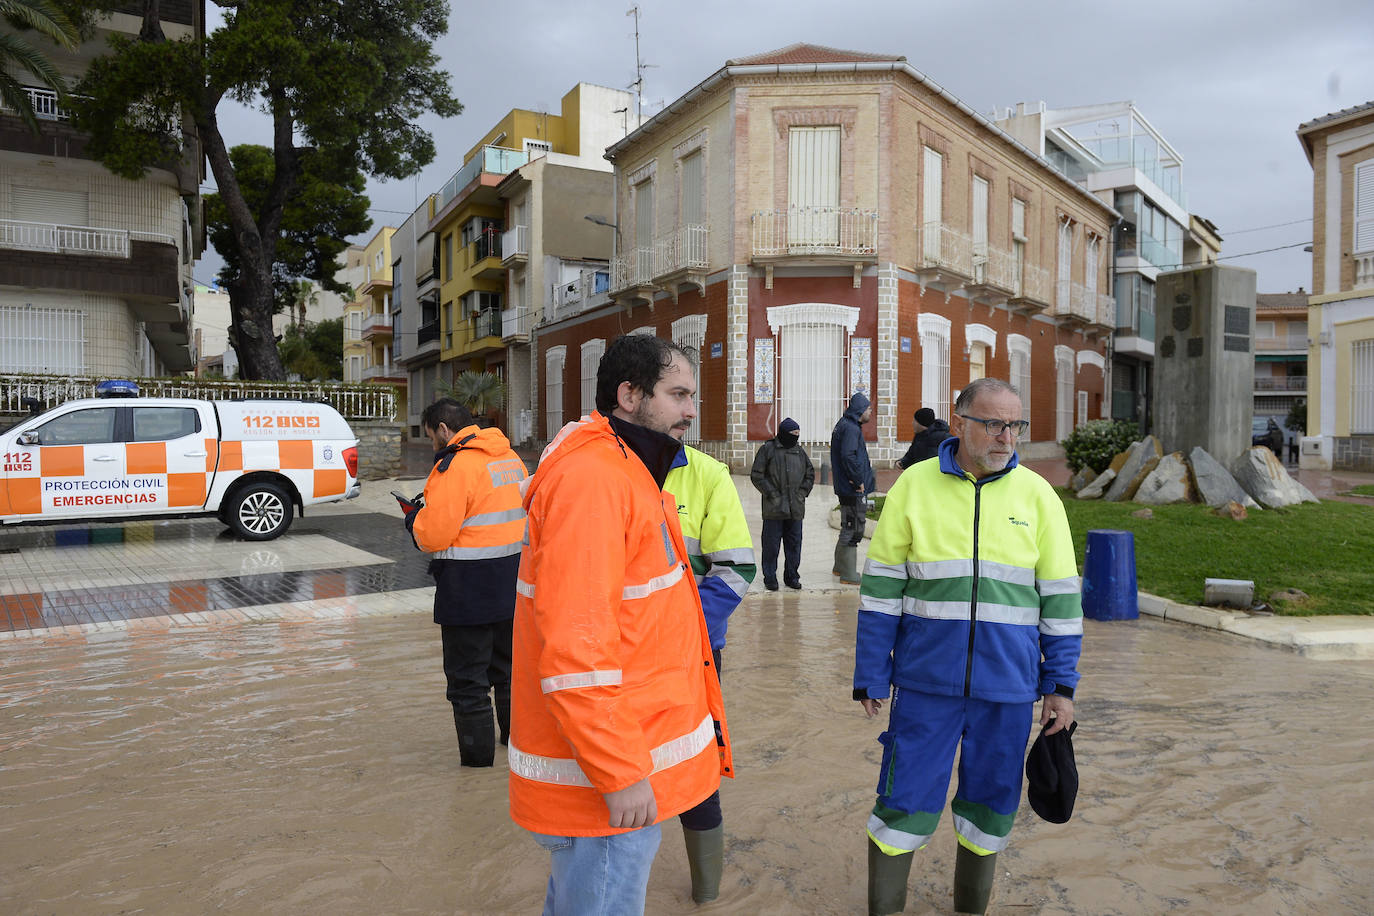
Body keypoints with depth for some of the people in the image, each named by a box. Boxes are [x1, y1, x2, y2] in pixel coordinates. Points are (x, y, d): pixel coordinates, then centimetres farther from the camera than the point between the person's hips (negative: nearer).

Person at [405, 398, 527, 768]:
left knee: (467, 676, 7)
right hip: (512, 583, 8)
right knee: (507, 666, 24)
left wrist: (415, 519, 2)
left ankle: (477, 753, 16)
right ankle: (516, 733, 38)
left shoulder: (455, 465, -17)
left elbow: (434, 536, -21)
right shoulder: (511, 458, 8)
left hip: (468, 591, -8)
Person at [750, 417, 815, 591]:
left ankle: (792, 576, 21)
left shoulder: (800, 451, 13)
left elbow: (810, 474, 22)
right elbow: (756, 475, -4)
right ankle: (770, 578, 10)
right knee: (771, 544, 0)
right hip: (774, 508, -5)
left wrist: (803, 492, 8)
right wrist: (771, 493, -10)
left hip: (796, 508, 5)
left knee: (794, 543, 10)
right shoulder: (767, 449, -2)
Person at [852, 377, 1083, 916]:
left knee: (990, 802, 15)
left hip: (1008, 687, 2)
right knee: (906, 800, 4)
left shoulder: (1037, 495, 2)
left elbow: (1060, 596, 7)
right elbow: (882, 587, 0)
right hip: (926, 679, -2)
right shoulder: (914, 486, -3)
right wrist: (871, 675, -1)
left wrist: (1061, 684, 5)